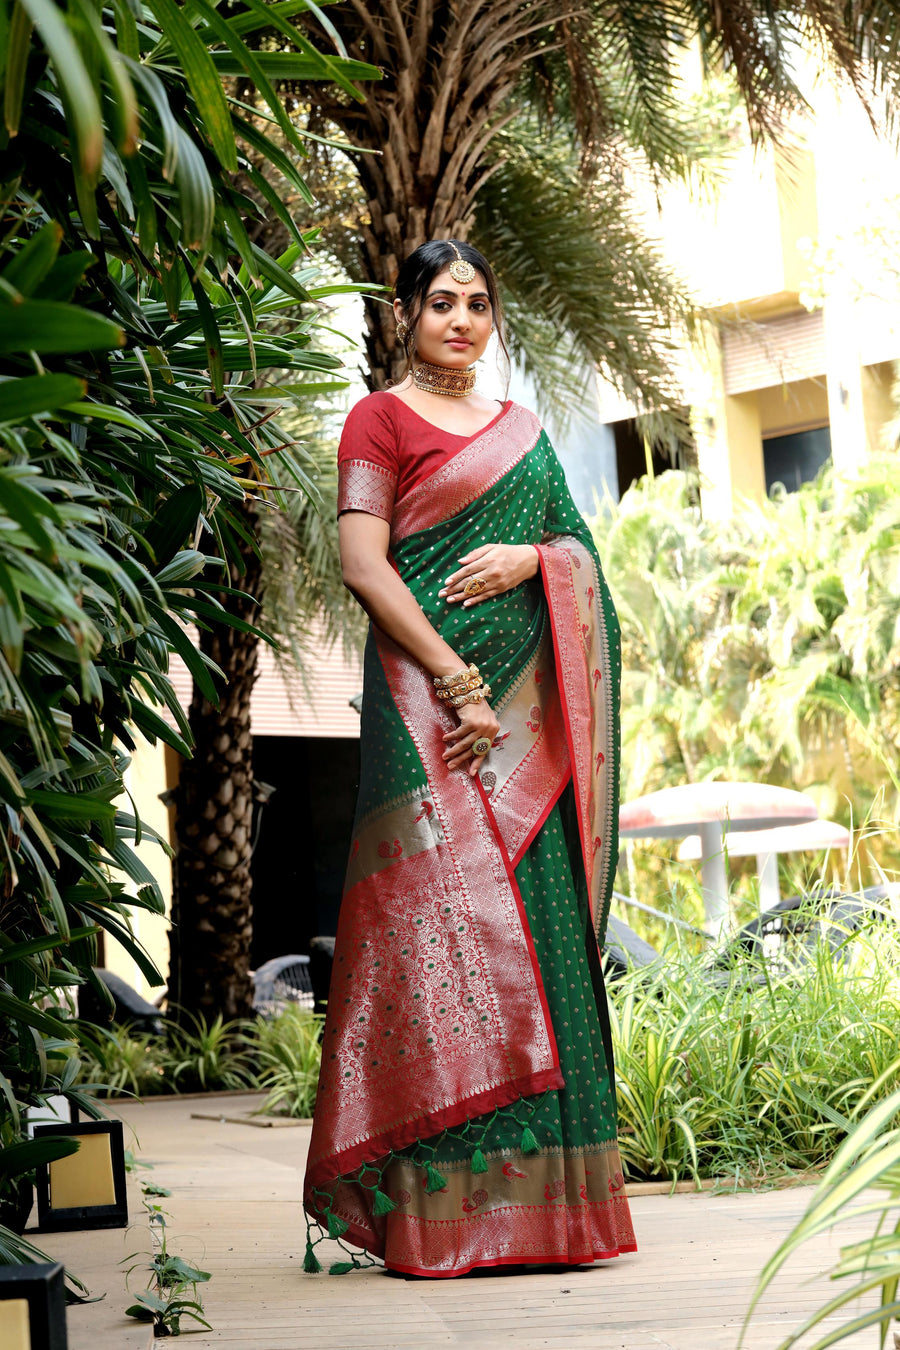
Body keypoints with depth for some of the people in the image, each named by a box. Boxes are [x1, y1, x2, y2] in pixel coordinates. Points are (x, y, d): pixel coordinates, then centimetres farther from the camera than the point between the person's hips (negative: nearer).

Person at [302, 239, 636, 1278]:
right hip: (429, 694, -6)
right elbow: (364, 566, -8)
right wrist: (460, 685, -15)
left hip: (523, 699, 6)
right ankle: (441, 1204, -10)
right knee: (443, 914, -12)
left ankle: (540, 1192, 5)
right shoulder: (382, 419, 3)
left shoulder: (521, 430, 21)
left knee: (538, 913, 1)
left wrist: (529, 556, -4)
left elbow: (580, 552, 20)